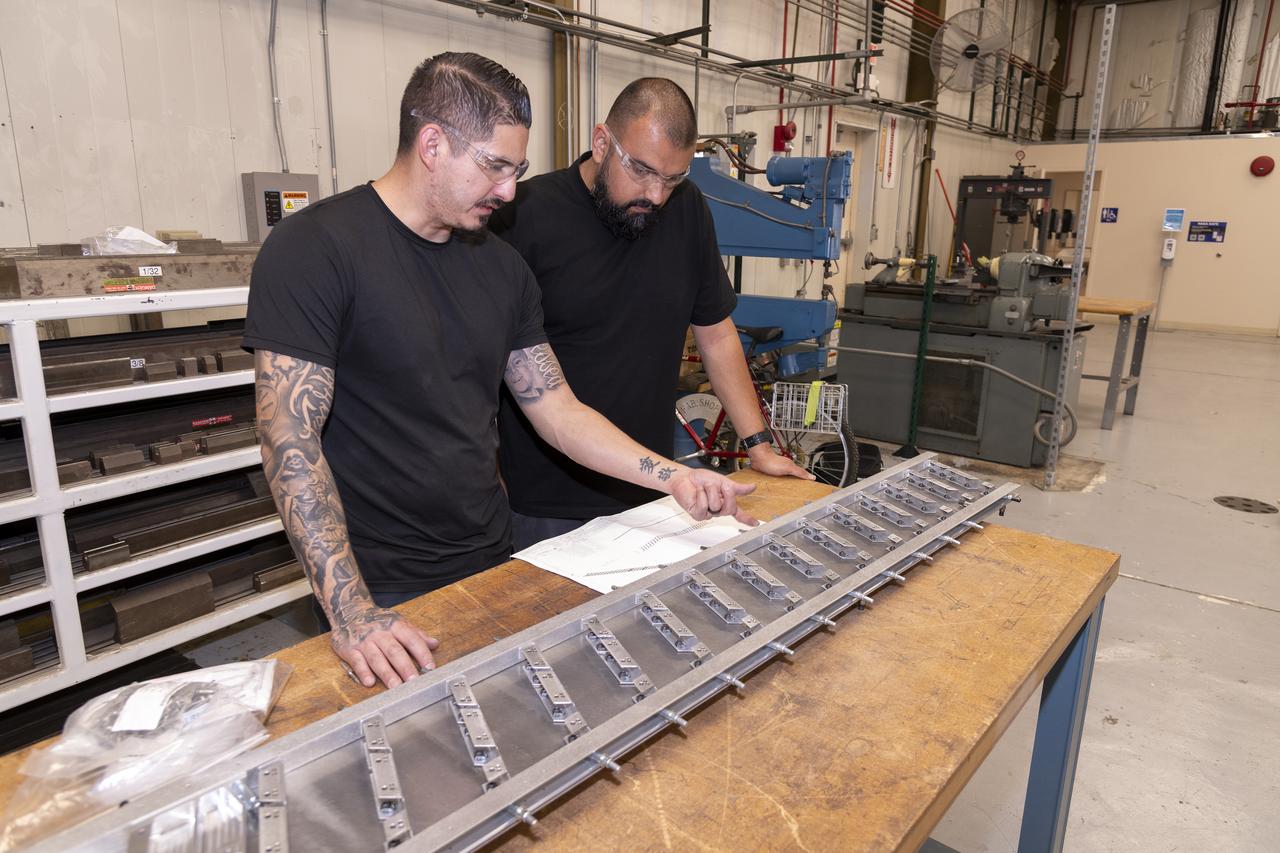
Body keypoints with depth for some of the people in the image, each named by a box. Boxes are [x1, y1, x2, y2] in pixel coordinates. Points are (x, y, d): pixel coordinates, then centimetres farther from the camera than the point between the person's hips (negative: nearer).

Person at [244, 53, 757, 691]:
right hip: (383, 595, -5)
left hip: (493, 565, 6)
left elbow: (557, 410, 6)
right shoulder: (313, 249, -14)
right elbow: (291, 439, -19)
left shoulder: (501, 267, 5)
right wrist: (352, 613, -24)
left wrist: (673, 477, -3)